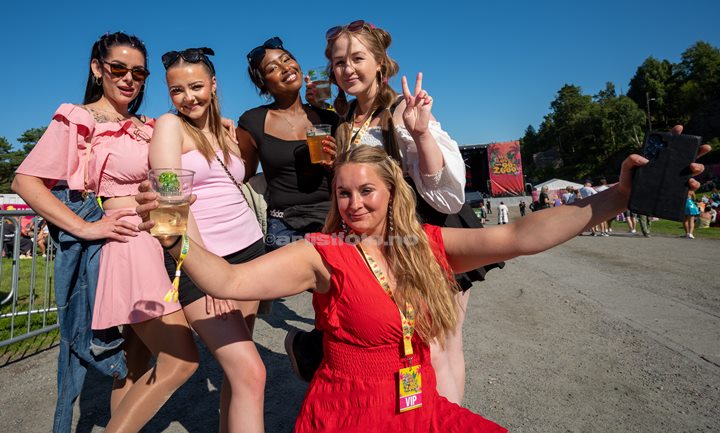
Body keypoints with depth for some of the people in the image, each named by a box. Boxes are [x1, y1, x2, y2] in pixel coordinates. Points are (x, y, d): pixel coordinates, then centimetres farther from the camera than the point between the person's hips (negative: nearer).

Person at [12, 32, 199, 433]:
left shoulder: (147, 127, 16)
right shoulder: (79, 119, -2)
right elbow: (26, 181, -7)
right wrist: (85, 227, -17)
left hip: (154, 244, 7)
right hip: (124, 245, -7)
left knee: (137, 362, 15)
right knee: (182, 360, -10)